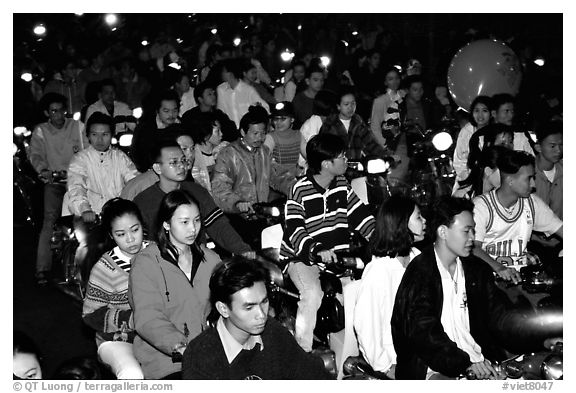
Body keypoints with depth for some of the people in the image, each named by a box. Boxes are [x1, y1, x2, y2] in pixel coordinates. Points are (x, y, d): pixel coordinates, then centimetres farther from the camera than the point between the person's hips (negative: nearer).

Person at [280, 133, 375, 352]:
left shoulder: (341, 185, 6)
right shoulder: (300, 191, -12)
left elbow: (359, 215, 9)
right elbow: (295, 231, -20)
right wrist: (318, 250, -37)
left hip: (336, 257, 5)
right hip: (302, 257, -5)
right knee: (313, 293, -31)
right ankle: (302, 352, -20)